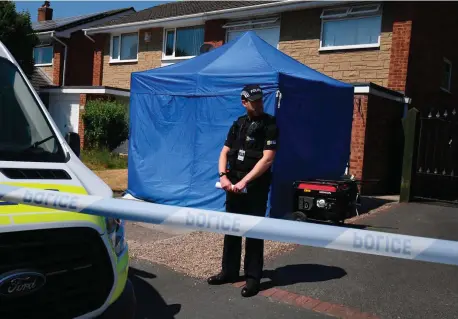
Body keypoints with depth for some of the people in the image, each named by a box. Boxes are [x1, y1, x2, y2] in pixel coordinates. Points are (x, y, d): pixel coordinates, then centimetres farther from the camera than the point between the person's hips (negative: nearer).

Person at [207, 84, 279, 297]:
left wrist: (244, 181, -21)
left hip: (256, 186, -6)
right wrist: (223, 176, -8)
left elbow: (267, 159, -17)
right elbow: (224, 153, 9)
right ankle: (229, 271, 26)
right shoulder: (238, 124, 10)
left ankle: (253, 277, 12)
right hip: (234, 183, 6)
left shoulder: (269, 125, -8)